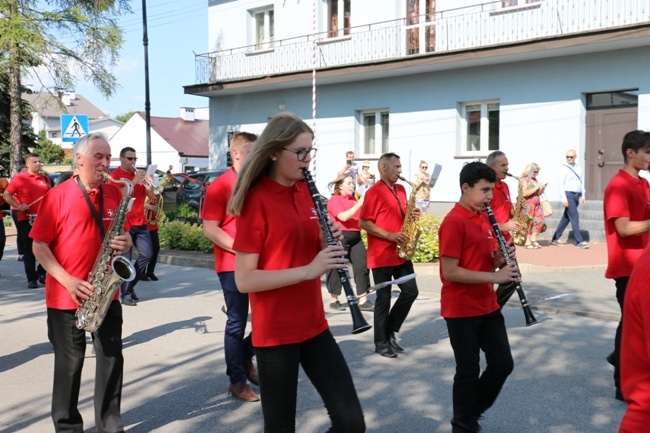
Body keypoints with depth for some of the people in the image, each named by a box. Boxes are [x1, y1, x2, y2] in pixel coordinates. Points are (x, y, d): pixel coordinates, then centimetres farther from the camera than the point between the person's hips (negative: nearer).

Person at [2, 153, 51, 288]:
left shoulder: (45, 178, 10)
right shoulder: (19, 178, -3)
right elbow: (6, 195, -2)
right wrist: (18, 206, -14)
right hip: (26, 219, -3)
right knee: (29, 249, 2)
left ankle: (42, 273, 22)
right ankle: (32, 278, 8)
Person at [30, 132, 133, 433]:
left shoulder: (114, 194, 5)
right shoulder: (57, 196, -8)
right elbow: (39, 245, -7)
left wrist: (126, 241, -9)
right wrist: (67, 280, -17)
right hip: (65, 296, -3)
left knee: (112, 358, 7)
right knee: (69, 362, 7)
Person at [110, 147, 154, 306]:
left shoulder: (139, 174, 15)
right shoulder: (115, 175, -2)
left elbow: (151, 196, 9)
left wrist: (147, 182, -10)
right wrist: (134, 181, -23)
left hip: (140, 223, 6)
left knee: (147, 254, 0)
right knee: (125, 259, -4)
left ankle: (130, 285, 18)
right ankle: (126, 294, 1)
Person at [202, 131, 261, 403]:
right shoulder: (220, 186, -9)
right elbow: (210, 229, -14)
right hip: (233, 266, -6)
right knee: (237, 323, 2)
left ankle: (245, 359, 33)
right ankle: (237, 381, 16)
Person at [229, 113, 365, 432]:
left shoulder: (306, 191, 7)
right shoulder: (256, 200, -13)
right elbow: (244, 280, -17)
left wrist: (327, 244, -5)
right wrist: (309, 270, -24)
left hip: (314, 324, 6)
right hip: (274, 332, -6)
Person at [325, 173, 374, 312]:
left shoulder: (353, 199, 14)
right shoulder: (334, 200, -5)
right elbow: (343, 217, -20)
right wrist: (359, 205, -23)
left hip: (355, 237, 6)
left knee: (363, 265, -1)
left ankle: (363, 301, 2)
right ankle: (334, 300, 15)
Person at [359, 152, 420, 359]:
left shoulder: (401, 189, 12)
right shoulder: (374, 192, -11)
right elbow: (363, 222, -15)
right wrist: (389, 236, -20)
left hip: (401, 253, 7)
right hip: (381, 255, -7)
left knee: (411, 292, 7)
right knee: (383, 299, 0)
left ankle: (390, 331, 23)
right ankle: (381, 342, 13)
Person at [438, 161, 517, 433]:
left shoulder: (484, 218, 10)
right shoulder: (453, 222, -17)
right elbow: (450, 272, -21)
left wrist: (500, 259, -4)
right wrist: (495, 277, -22)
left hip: (487, 306, 8)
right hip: (461, 310, -8)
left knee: (503, 363, 12)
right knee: (469, 370, 4)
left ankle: (472, 411, 32)